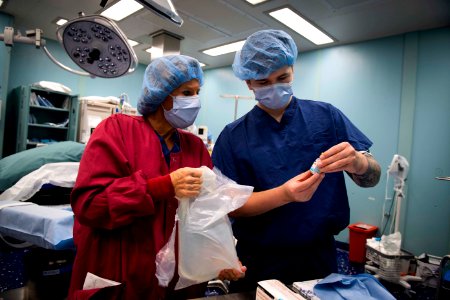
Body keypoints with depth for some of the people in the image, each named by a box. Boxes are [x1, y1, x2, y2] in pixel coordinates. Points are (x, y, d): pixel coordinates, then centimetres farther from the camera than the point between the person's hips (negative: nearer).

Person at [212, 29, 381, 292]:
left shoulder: (327, 116, -4)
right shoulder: (234, 136, -7)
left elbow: (372, 177, -4)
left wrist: (357, 163, -27)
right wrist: (284, 194, -28)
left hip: (319, 258, 1)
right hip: (258, 263, 0)